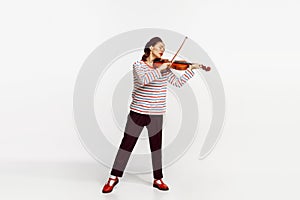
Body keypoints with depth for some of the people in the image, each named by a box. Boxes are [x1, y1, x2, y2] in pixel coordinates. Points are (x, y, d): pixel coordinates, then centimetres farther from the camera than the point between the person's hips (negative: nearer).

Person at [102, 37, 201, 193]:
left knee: (156, 146, 11)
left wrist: (190, 69, -1)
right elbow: (142, 80, -23)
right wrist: (159, 70, -28)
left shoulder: (165, 68, 9)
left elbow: (178, 82, 6)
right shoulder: (138, 65, -4)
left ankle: (158, 179, 25)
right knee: (127, 144, 1)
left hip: (156, 114, 4)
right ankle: (114, 177, 15)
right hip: (138, 111, -3)